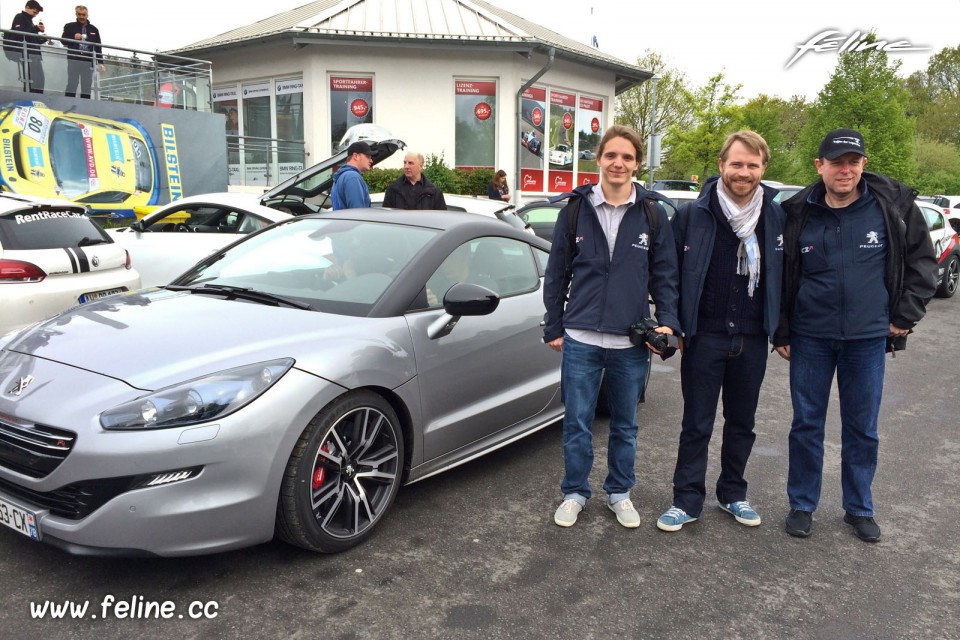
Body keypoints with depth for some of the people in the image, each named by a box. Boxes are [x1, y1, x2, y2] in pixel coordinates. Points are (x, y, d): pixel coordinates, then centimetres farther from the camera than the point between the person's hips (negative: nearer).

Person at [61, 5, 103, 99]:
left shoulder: (94, 29, 14)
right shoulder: (69, 26, 9)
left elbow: (98, 47, 14)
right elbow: (63, 41, 7)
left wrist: (100, 62, 6)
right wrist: (73, 38, -12)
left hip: (88, 61, 2)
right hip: (74, 60, -2)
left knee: (87, 87, 1)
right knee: (72, 85, -6)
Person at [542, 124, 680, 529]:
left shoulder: (652, 214, 2)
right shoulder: (575, 209, 1)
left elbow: (665, 275, 7)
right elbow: (557, 275, 5)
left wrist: (667, 322, -6)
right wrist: (553, 328, 5)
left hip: (632, 343, 1)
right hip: (580, 339, 0)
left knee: (625, 425, 14)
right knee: (577, 423, 8)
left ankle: (619, 492, 32)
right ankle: (575, 492, 26)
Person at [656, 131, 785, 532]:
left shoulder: (777, 218, 1)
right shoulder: (693, 215, -6)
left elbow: (785, 277, 9)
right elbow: (671, 274, -1)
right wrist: (672, 326, -3)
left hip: (752, 339, 3)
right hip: (704, 337, -2)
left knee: (742, 423, 16)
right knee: (697, 425, 6)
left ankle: (733, 494, 33)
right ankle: (687, 500, 19)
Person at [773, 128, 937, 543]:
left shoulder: (893, 204, -5)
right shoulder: (798, 214, -4)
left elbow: (922, 260, 6)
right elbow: (779, 276, 4)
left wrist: (905, 316, 1)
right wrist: (781, 333, 4)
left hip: (868, 338, 0)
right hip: (810, 337, 0)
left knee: (862, 429, 11)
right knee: (806, 424, 8)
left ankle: (859, 508, 28)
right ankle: (802, 504, 23)